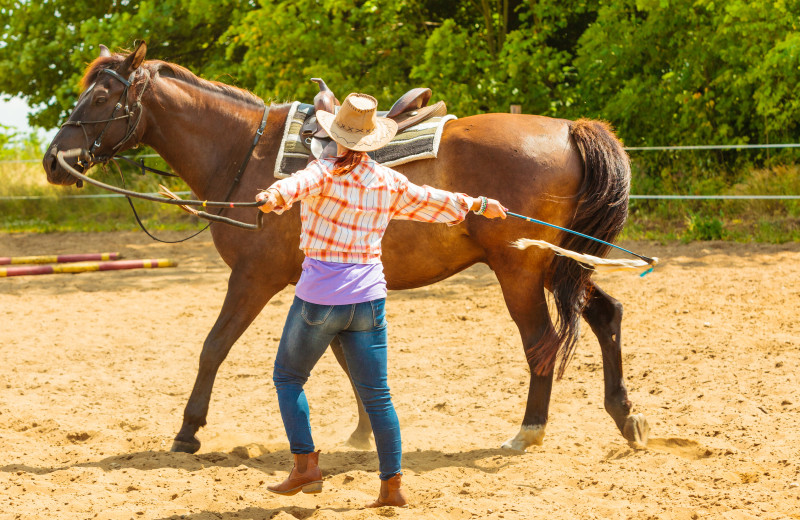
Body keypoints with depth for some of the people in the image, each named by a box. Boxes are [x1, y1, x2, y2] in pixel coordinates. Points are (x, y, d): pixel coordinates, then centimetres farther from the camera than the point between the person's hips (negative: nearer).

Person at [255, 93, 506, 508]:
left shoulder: (326, 173, -9)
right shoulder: (390, 183, 6)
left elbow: (298, 183, -33)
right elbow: (434, 201, 21)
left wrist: (274, 197, -55)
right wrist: (480, 205, 39)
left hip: (319, 297, -4)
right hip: (368, 297, 4)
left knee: (288, 377, 15)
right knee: (376, 394, 8)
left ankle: (306, 465, 5)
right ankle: (392, 485, 8)